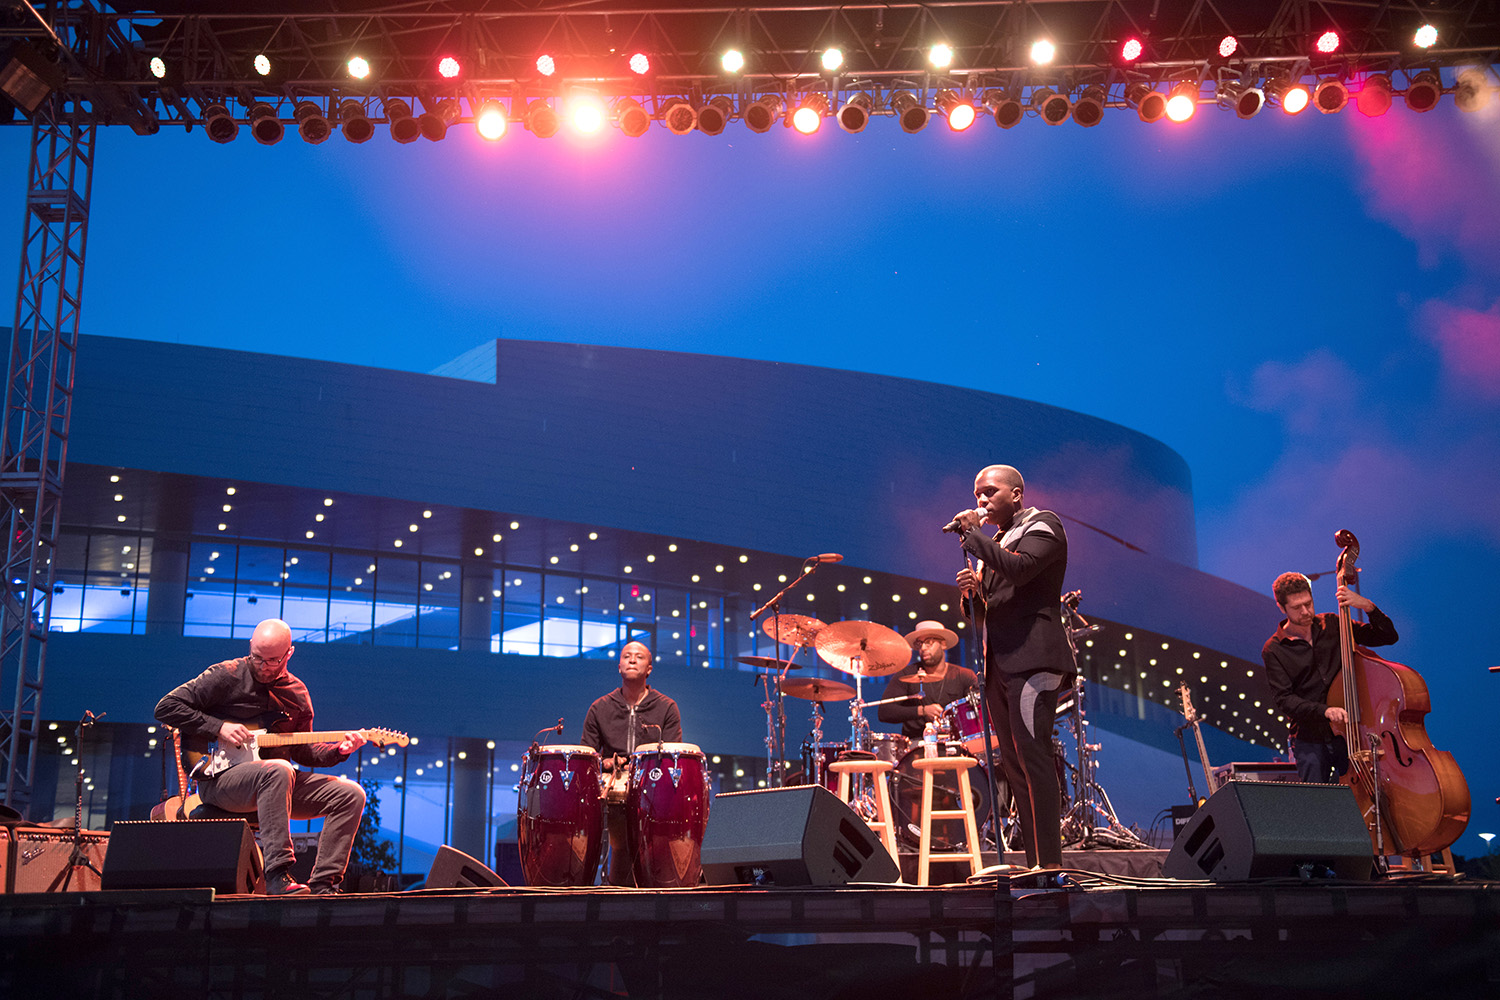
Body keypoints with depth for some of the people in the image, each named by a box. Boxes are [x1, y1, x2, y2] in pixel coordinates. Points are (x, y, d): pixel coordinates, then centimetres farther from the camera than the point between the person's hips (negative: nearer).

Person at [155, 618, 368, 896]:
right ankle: (278, 876, -41)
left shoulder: (297, 693, 13)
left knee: (351, 795, -10)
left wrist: (338, 751, 0)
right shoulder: (227, 675, -4)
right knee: (278, 770, -39)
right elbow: (166, 707, -5)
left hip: (276, 781, 6)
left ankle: (323, 885, -15)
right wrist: (218, 727, -14)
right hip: (219, 777, -6)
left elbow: (301, 750, 19)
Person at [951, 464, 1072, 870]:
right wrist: (971, 591, 3)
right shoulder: (996, 543, 26)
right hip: (999, 664, 9)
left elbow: (1018, 567, -19)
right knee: (1013, 763, 5)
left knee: (1033, 758, -16)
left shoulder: (1043, 526, 2)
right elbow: (982, 609, 24)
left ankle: (1049, 863, -18)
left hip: (1031, 658, -9)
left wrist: (971, 533, -10)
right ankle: (1034, 862, 6)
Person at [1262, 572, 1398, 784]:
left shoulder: (1333, 625, 8)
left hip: (1347, 733, 2)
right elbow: (1284, 699, -9)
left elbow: (1388, 637, 8)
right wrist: (1324, 711, -25)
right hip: (1309, 741, -2)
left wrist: (1368, 606, -9)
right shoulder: (1273, 650, -2)